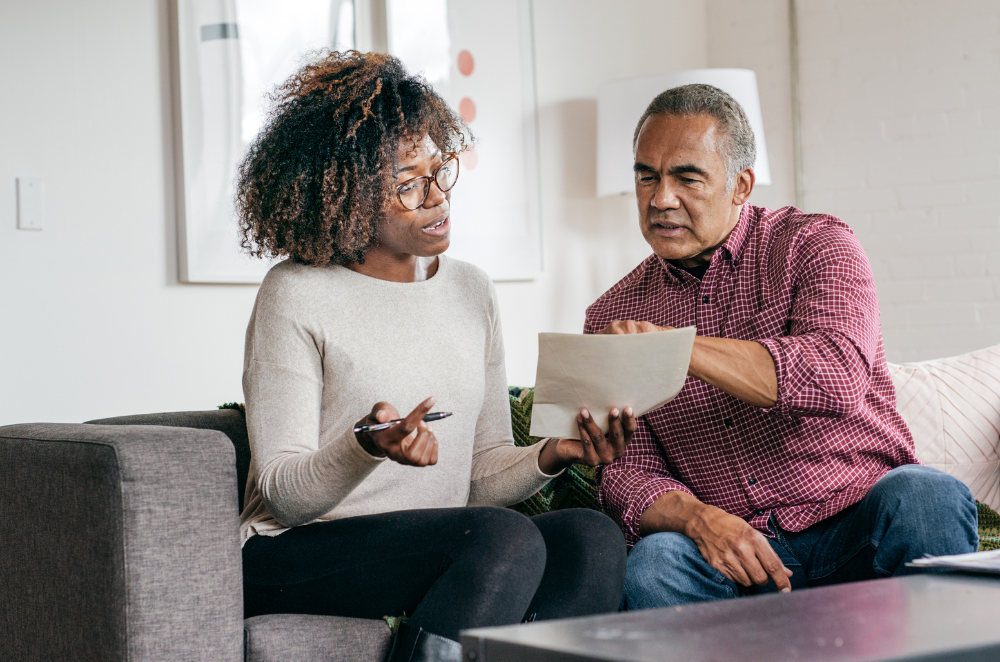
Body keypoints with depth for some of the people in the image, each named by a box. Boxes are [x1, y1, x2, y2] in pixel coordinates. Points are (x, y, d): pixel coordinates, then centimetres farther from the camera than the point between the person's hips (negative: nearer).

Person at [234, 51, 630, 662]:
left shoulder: (472, 291, 12)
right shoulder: (296, 295, -5)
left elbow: (483, 477, 12)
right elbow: (281, 493, -8)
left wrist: (551, 455, -8)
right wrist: (367, 449, -27)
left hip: (449, 554, 6)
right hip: (293, 560, -5)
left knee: (594, 537, -23)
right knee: (508, 539, -31)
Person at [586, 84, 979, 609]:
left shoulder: (814, 245, 0)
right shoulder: (613, 317, 9)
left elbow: (839, 376, -21)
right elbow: (628, 474, 3)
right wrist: (697, 517, -19)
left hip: (859, 527, 0)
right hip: (740, 548, 1)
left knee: (926, 498, -32)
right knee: (654, 565, -31)